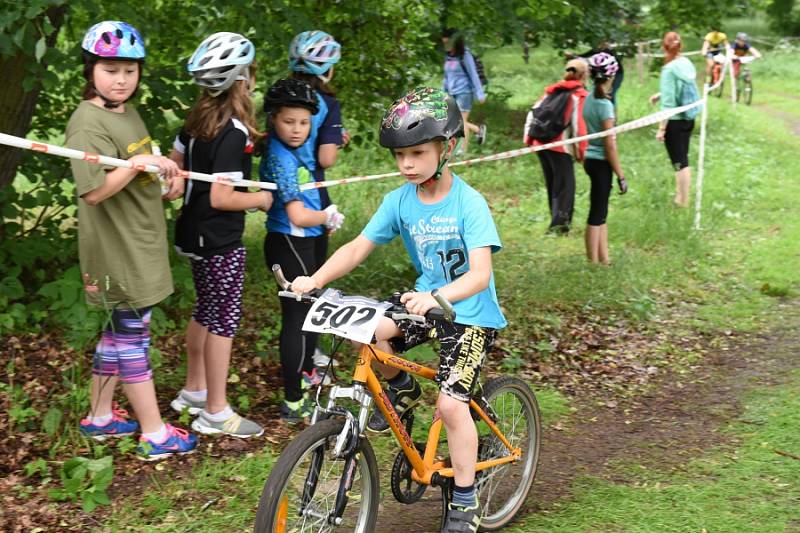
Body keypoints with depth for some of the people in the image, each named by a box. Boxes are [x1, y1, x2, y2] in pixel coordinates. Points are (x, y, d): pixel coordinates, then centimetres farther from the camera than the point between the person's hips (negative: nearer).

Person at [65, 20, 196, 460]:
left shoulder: (128, 114, 11)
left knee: (119, 331, 18)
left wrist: (169, 177, 7)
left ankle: (100, 417, 31)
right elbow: (93, 191, -28)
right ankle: (154, 435, 7)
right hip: (117, 249, -9)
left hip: (141, 243, 9)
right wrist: (140, 162, -32)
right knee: (132, 336, -1)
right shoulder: (88, 124, -19)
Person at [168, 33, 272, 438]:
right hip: (221, 240, -9)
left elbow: (174, 164, 13)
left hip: (195, 233, 9)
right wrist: (261, 199, -10)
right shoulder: (234, 133, -23)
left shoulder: (198, 119, 3)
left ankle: (194, 391, 34)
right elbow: (221, 197, -24)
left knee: (205, 311, 21)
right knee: (224, 319, 0)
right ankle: (215, 413, 8)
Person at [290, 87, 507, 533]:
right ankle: (401, 389, 10)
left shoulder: (469, 203, -20)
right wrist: (315, 279, -24)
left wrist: (436, 298, -49)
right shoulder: (399, 200, -5)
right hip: (426, 301, 5)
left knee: (451, 403, -17)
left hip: (471, 314, -5)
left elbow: (480, 273, -30)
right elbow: (357, 248, -6)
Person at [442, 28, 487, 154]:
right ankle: (479, 130, 26)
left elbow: (474, 75, -10)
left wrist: (480, 94, -11)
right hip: (452, 93, 7)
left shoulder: (465, 55, -10)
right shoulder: (448, 56, 9)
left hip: (464, 92, -7)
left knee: (462, 120, -6)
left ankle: (463, 148, 4)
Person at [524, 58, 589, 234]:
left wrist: (528, 139, 17)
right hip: (560, 147, -6)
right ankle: (558, 224, -7)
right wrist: (580, 151, -7)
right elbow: (578, 123, -13)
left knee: (552, 184, 17)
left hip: (540, 143, 6)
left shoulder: (552, 90, 14)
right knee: (565, 185, 1)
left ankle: (558, 219, 28)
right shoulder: (579, 95, -5)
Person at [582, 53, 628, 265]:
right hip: (601, 162, -8)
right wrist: (621, 175, -12)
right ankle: (593, 263, 7)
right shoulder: (604, 104, -16)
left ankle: (604, 259, 21)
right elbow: (610, 144, -17)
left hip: (590, 159, 8)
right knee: (597, 214, 0)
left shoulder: (588, 98, 6)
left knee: (600, 212, 14)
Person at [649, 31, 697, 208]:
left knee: (679, 161, 4)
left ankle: (683, 200, 13)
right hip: (689, 118, 7)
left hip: (674, 121, -7)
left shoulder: (669, 69, -19)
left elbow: (668, 103, -20)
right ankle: (680, 193, 31)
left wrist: (661, 128, -16)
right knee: (683, 158, 19)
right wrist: (660, 94, 25)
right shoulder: (687, 63, 1)